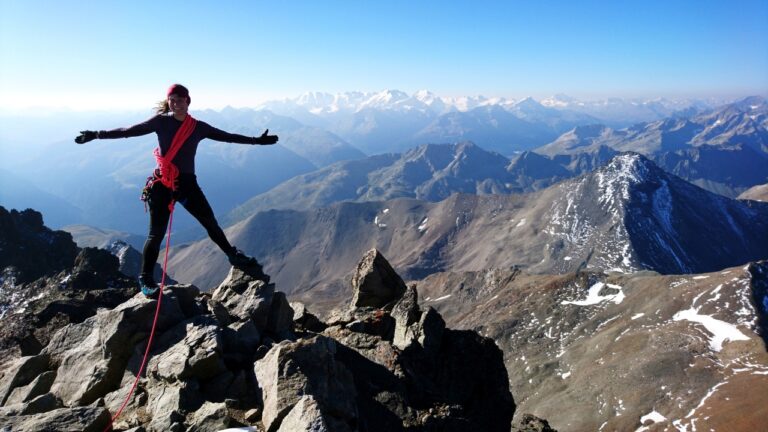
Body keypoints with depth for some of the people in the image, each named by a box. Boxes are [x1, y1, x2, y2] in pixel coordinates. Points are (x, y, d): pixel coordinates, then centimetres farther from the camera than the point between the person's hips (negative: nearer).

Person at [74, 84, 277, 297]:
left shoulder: (198, 127, 4)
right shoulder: (161, 121, -3)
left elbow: (227, 137, 9)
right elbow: (129, 131, -4)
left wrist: (257, 140, 9)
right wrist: (97, 135, -9)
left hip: (187, 182, 3)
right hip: (162, 183, -3)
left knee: (211, 223, 8)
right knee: (157, 233, -4)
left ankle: (233, 256, 27)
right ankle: (146, 279, 7)